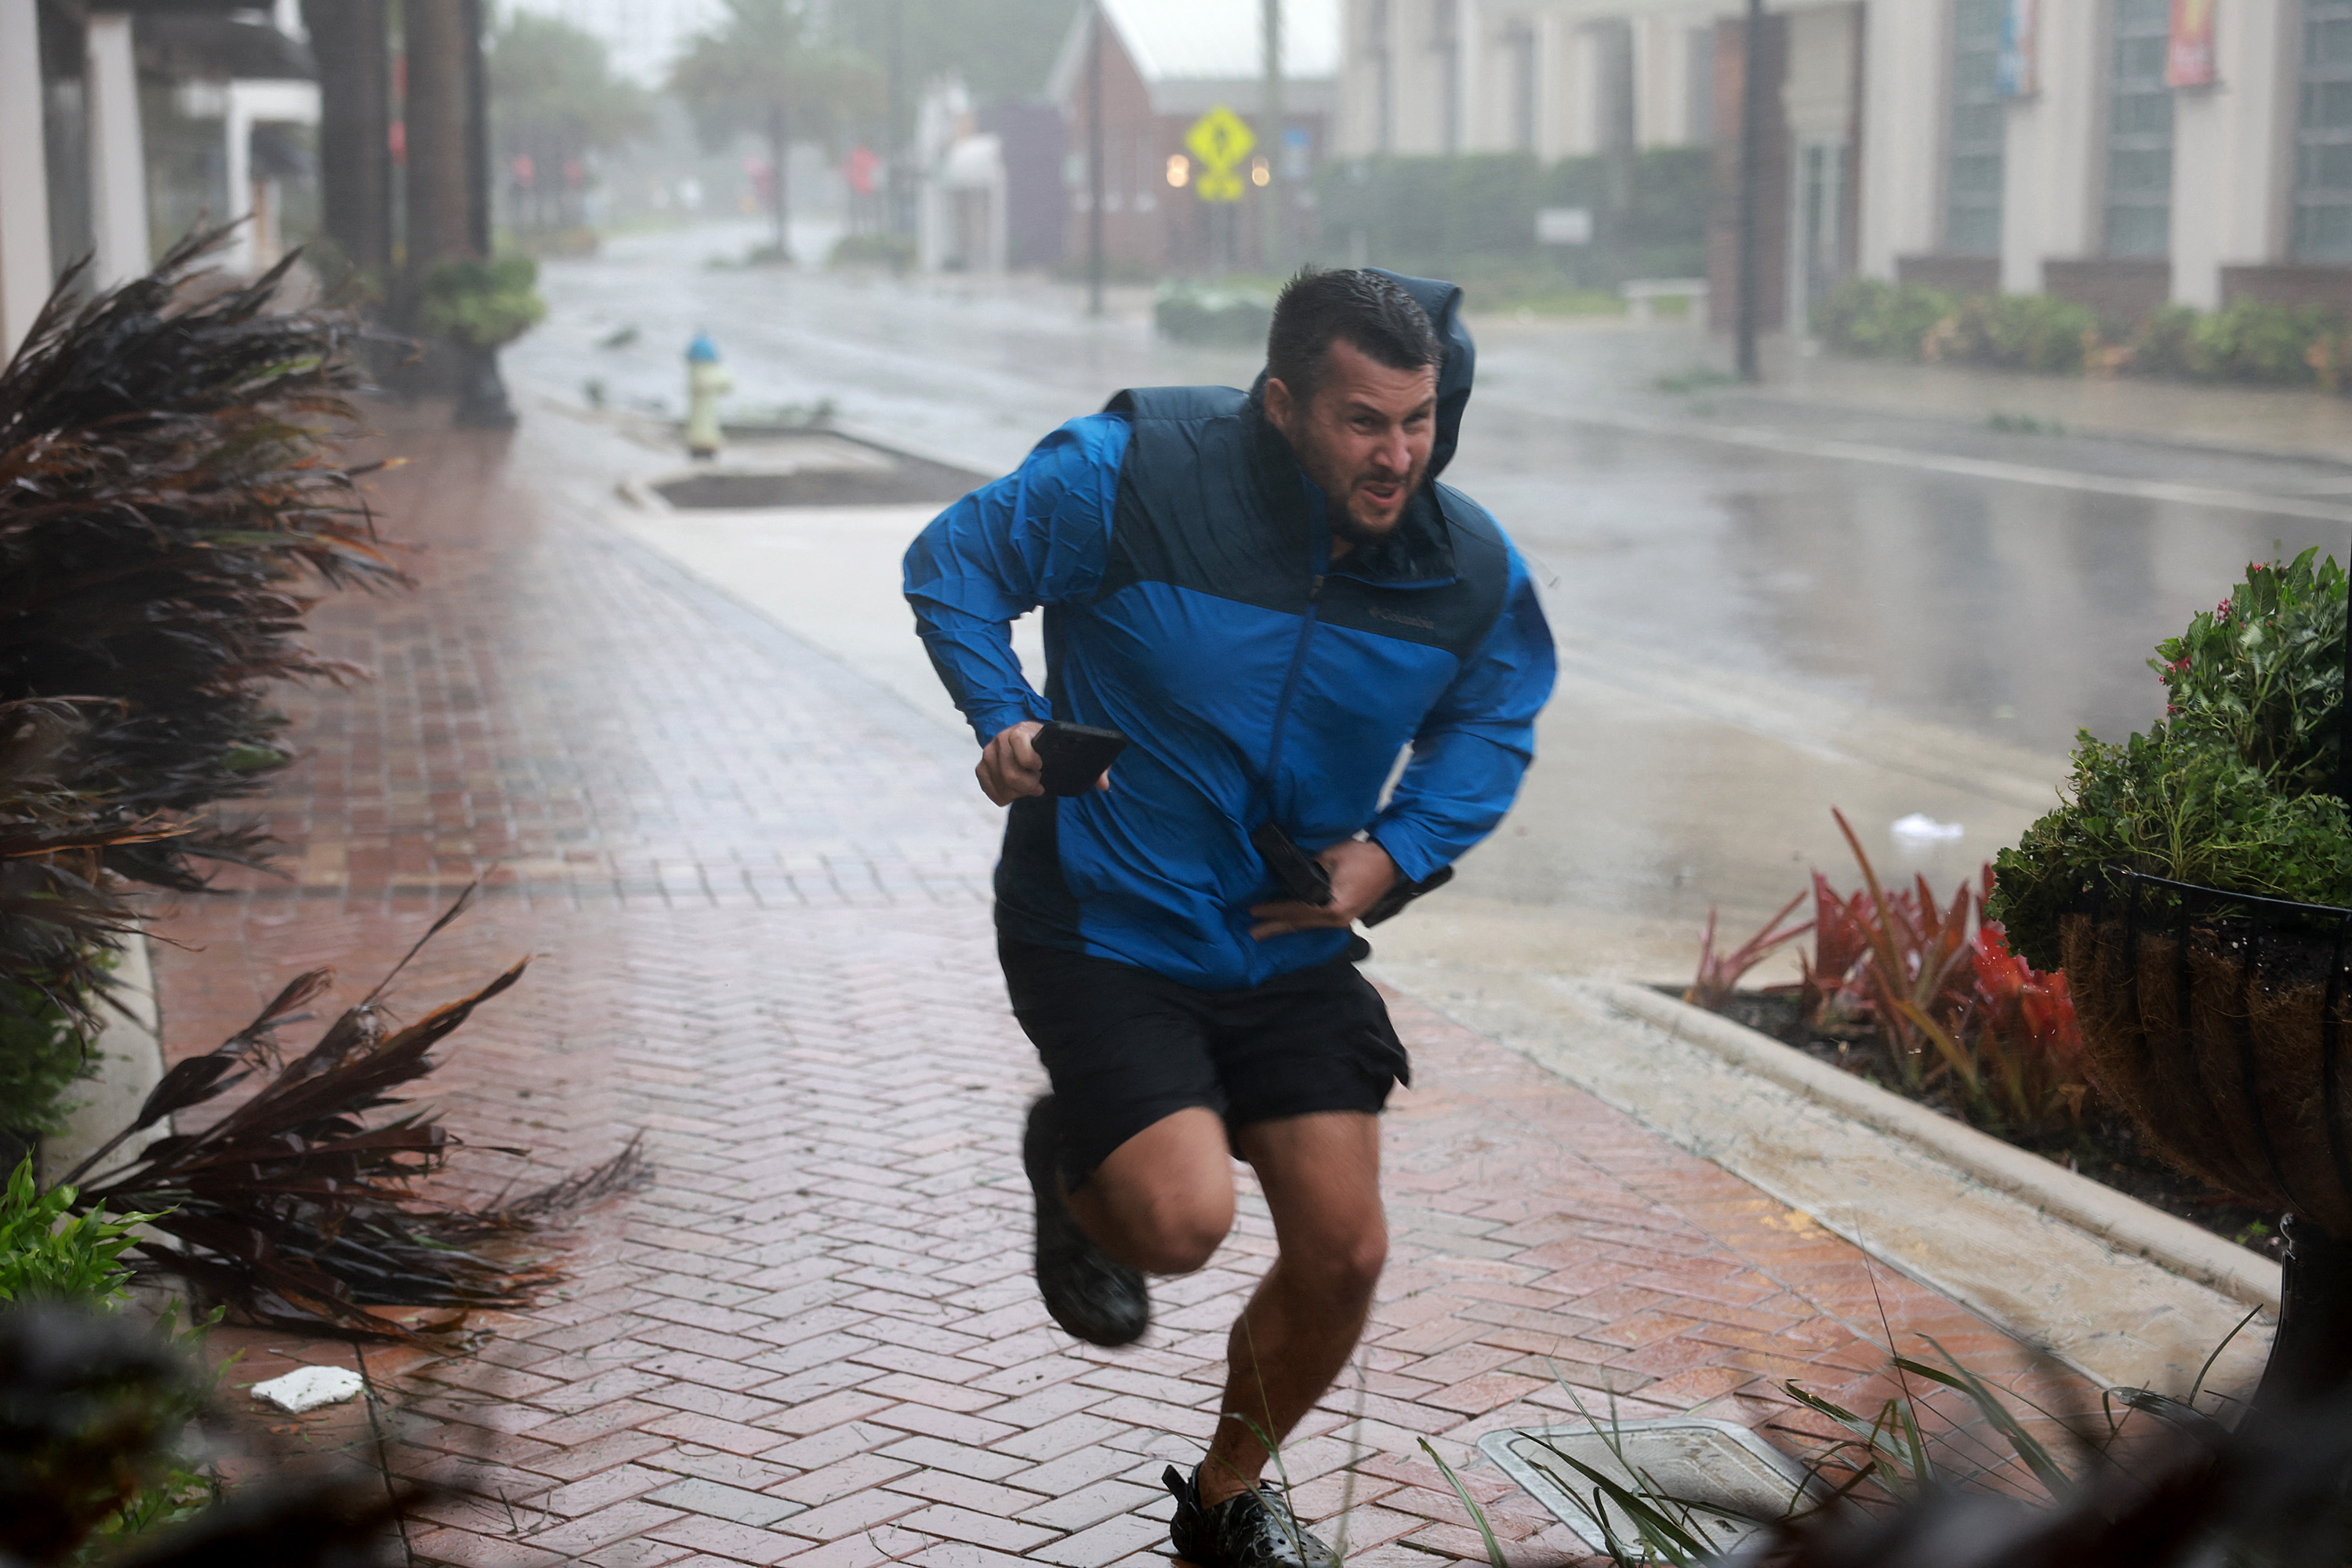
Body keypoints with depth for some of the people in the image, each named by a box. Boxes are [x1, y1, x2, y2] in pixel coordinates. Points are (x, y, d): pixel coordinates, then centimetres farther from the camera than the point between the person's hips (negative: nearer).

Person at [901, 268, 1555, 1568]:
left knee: (1341, 1255, 2)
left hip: (1289, 949, 4)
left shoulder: (1471, 570, -8)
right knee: (1185, 1221, -20)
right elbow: (953, 563, -5)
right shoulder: (1128, 476, -20)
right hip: (1105, 929, -4)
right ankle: (1073, 1168, 20)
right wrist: (1007, 720, -19)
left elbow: (1492, 725, 11)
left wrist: (1396, 851, -6)